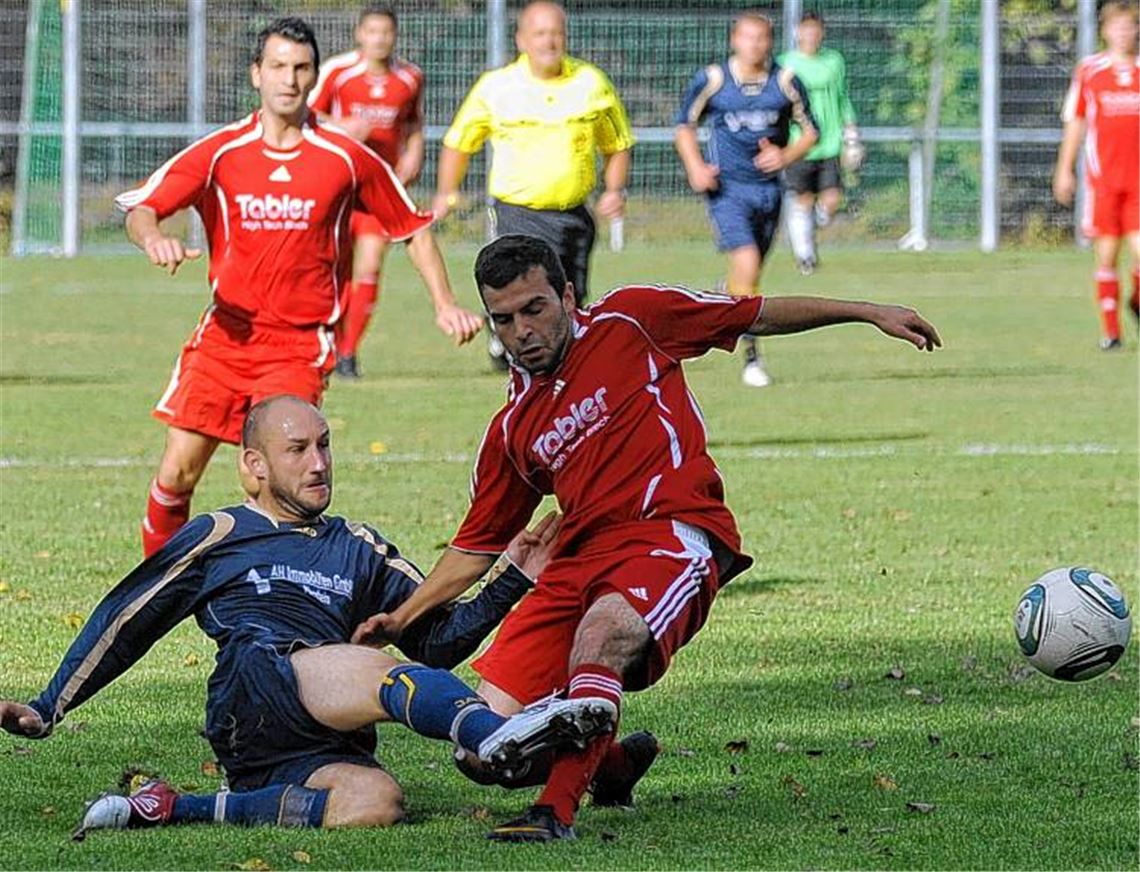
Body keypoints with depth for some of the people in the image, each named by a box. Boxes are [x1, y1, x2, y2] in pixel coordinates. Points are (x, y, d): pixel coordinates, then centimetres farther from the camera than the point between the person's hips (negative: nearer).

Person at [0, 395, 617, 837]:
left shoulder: (358, 549, 33)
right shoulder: (219, 538, 21)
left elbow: (438, 641, 29)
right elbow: (123, 624, 22)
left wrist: (510, 582, 14)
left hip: (314, 751, 4)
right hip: (249, 699, -4)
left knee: (376, 803, -34)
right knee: (389, 676, -34)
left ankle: (172, 810, -32)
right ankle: (498, 736, -66)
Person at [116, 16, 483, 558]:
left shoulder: (346, 159, 1)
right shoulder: (221, 152, 1)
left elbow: (412, 228, 12)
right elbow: (140, 207, -5)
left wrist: (445, 304, 2)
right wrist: (153, 238, -29)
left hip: (300, 345, -2)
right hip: (225, 334, 2)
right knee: (178, 472, -3)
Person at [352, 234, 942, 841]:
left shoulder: (628, 322, 9)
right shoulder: (511, 431, 18)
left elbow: (758, 315, 17)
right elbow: (474, 548, 26)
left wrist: (869, 313, 18)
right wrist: (401, 619, 17)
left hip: (675, 533, -5)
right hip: (581, 557, 5)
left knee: (603, 628, -38)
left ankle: (557, 810, -45)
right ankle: (613, 760, 22)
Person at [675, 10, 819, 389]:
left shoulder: (785, 82, -2)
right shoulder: (712, 80, -6)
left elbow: (810, 130, 8)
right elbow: (684, 125, 8)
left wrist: (786, 156, -11)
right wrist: (695, 167, -7)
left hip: (768, 189, 3)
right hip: (726, 188, -3)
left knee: (750, 273, 12)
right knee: (747, 263, -20)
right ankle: (751, 356, -13)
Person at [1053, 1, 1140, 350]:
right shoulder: (1089, 70, 4)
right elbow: (1075, 123, 11)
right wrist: (1064, 170, 9)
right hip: (1102, 177, -1)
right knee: (1107, 253, -1)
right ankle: (1110, 330, 6)